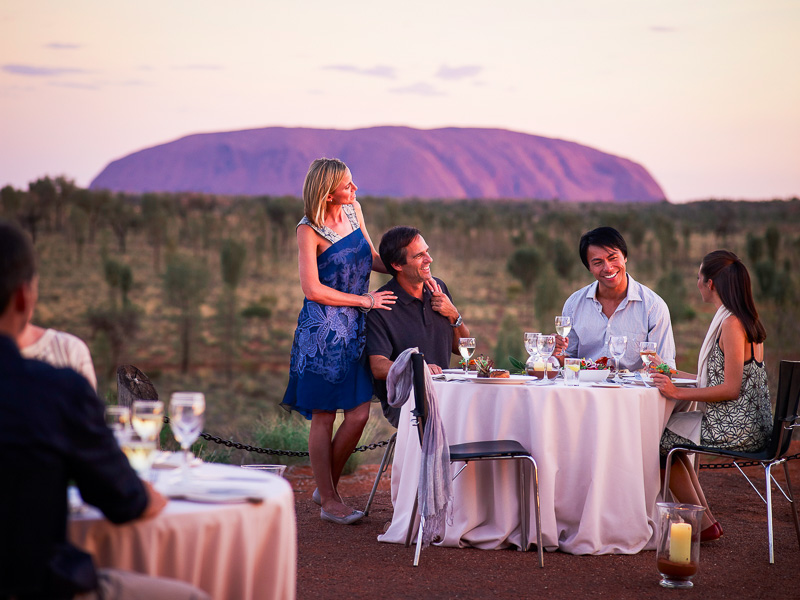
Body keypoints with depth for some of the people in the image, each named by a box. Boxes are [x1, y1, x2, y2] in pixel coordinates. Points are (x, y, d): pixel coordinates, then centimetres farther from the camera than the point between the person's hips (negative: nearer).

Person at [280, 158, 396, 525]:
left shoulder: (353, 210, 8)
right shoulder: (309, 231, -12)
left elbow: (370, 257, 20)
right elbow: (312, 289, -15)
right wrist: (363, 300, -12)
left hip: (355, 328, 7)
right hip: (323, 329, -7)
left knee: (359, 413, 3)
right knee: (324, 416, 0)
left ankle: (326, 486, 21)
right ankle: (329, 501, 10)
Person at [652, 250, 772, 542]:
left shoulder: (732, 324, -18)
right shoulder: (745, 320, 13)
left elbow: (731, 389, -22)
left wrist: (678, 392, -18)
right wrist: (672, 373, 29)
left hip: (734, 429, -10)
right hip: (746, 423, 10)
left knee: (658, 437, 4)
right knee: (670, 433, 19)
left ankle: (703, 523, 10)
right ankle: (704, 519, 16)